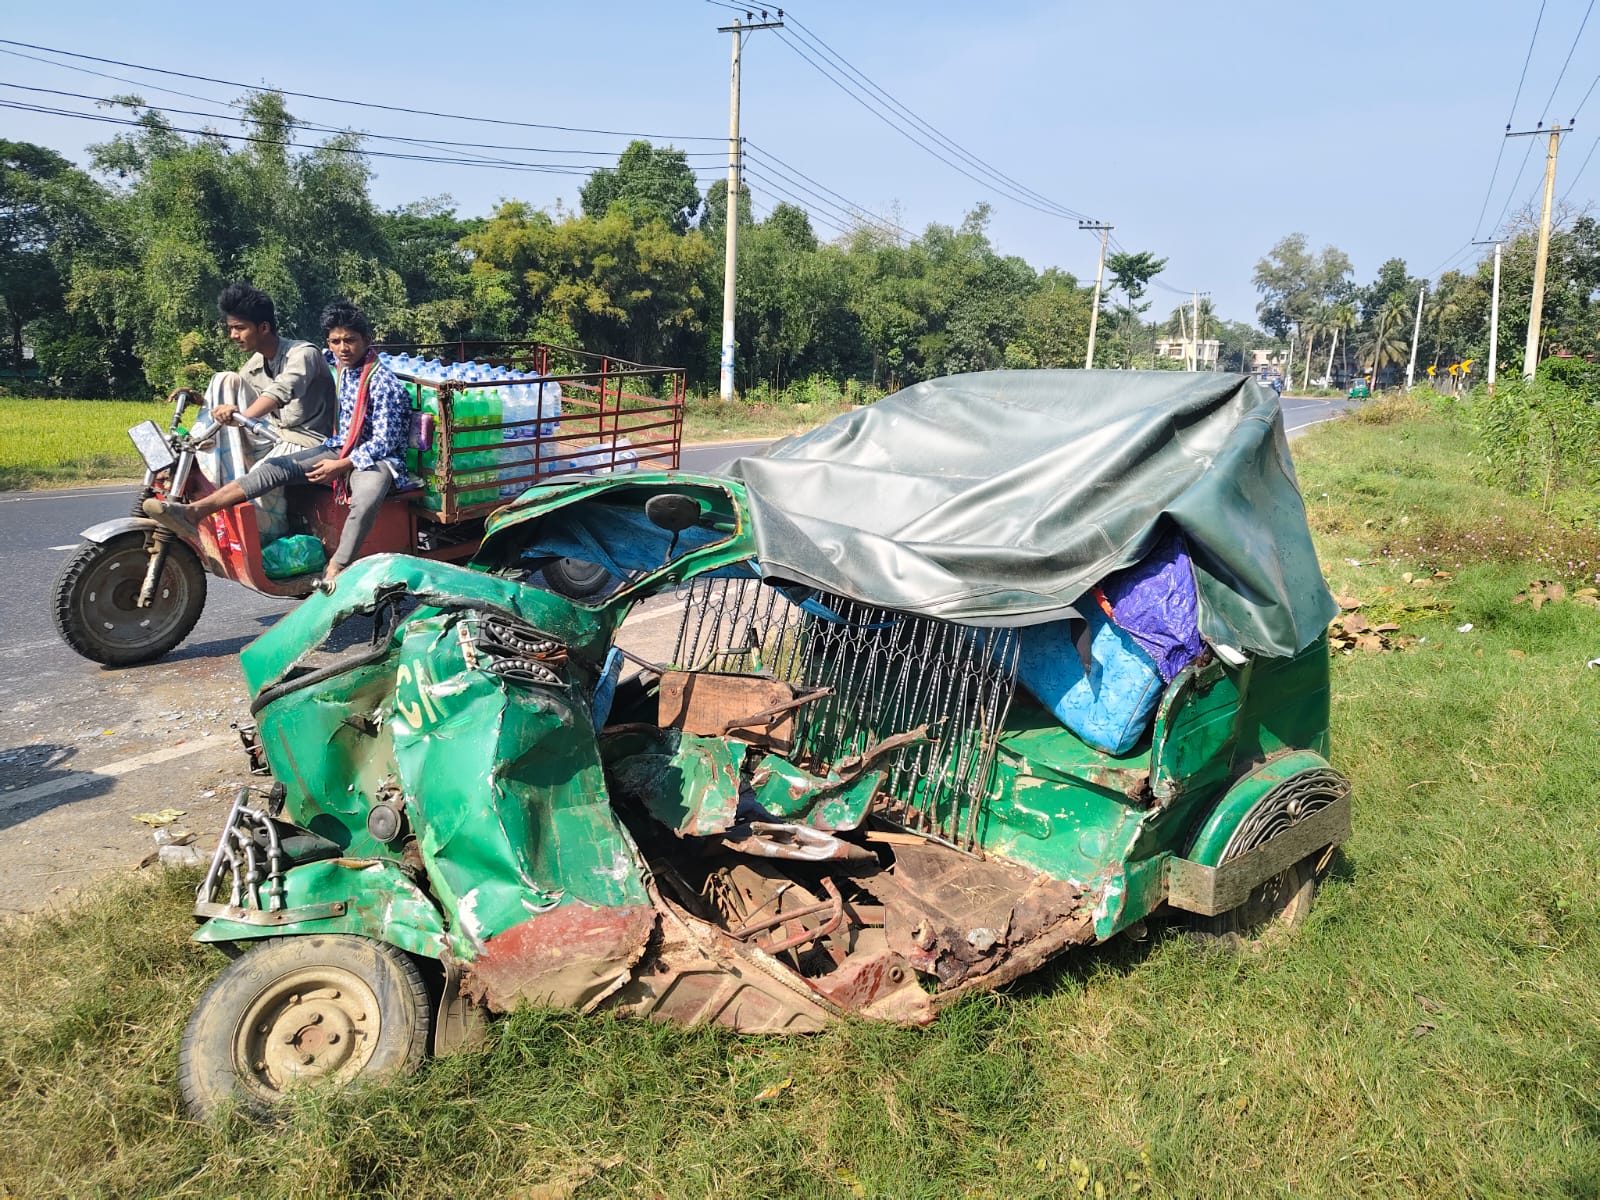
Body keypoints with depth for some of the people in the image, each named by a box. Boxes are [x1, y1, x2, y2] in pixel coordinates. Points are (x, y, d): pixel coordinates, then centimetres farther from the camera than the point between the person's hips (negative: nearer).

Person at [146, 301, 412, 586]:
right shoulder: (335, 364, 9)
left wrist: (341, 465, -20)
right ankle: (193, 512, -25)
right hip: (340, 448, 7)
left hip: (376, 457, -7)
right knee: (275, 467, -14)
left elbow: (385, 441, -16)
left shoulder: (383, 381, -14)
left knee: (365, 502, -41)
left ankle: (333, 574, -35)